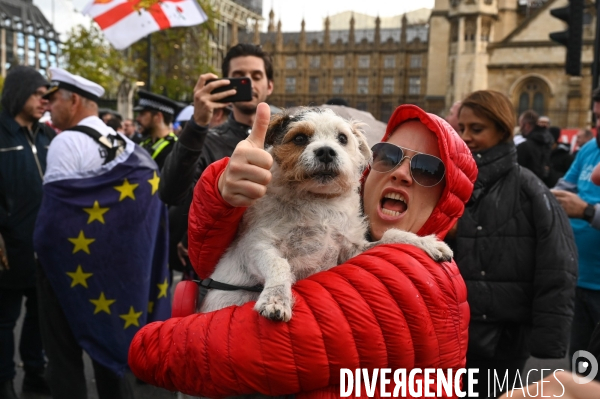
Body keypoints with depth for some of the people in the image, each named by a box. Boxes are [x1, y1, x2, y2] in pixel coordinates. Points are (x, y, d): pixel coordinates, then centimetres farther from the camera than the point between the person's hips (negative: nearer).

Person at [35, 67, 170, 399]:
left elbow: (54, 210, -18)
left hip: (69, 260, -7)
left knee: (64, 353, 7)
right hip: (111, 258, 7)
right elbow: (137, 206, 4)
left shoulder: (67, 142, -16)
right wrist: (106, 240, 11)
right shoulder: (124, 145, 4)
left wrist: (41, 248, -2)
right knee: (106, 340, 19)